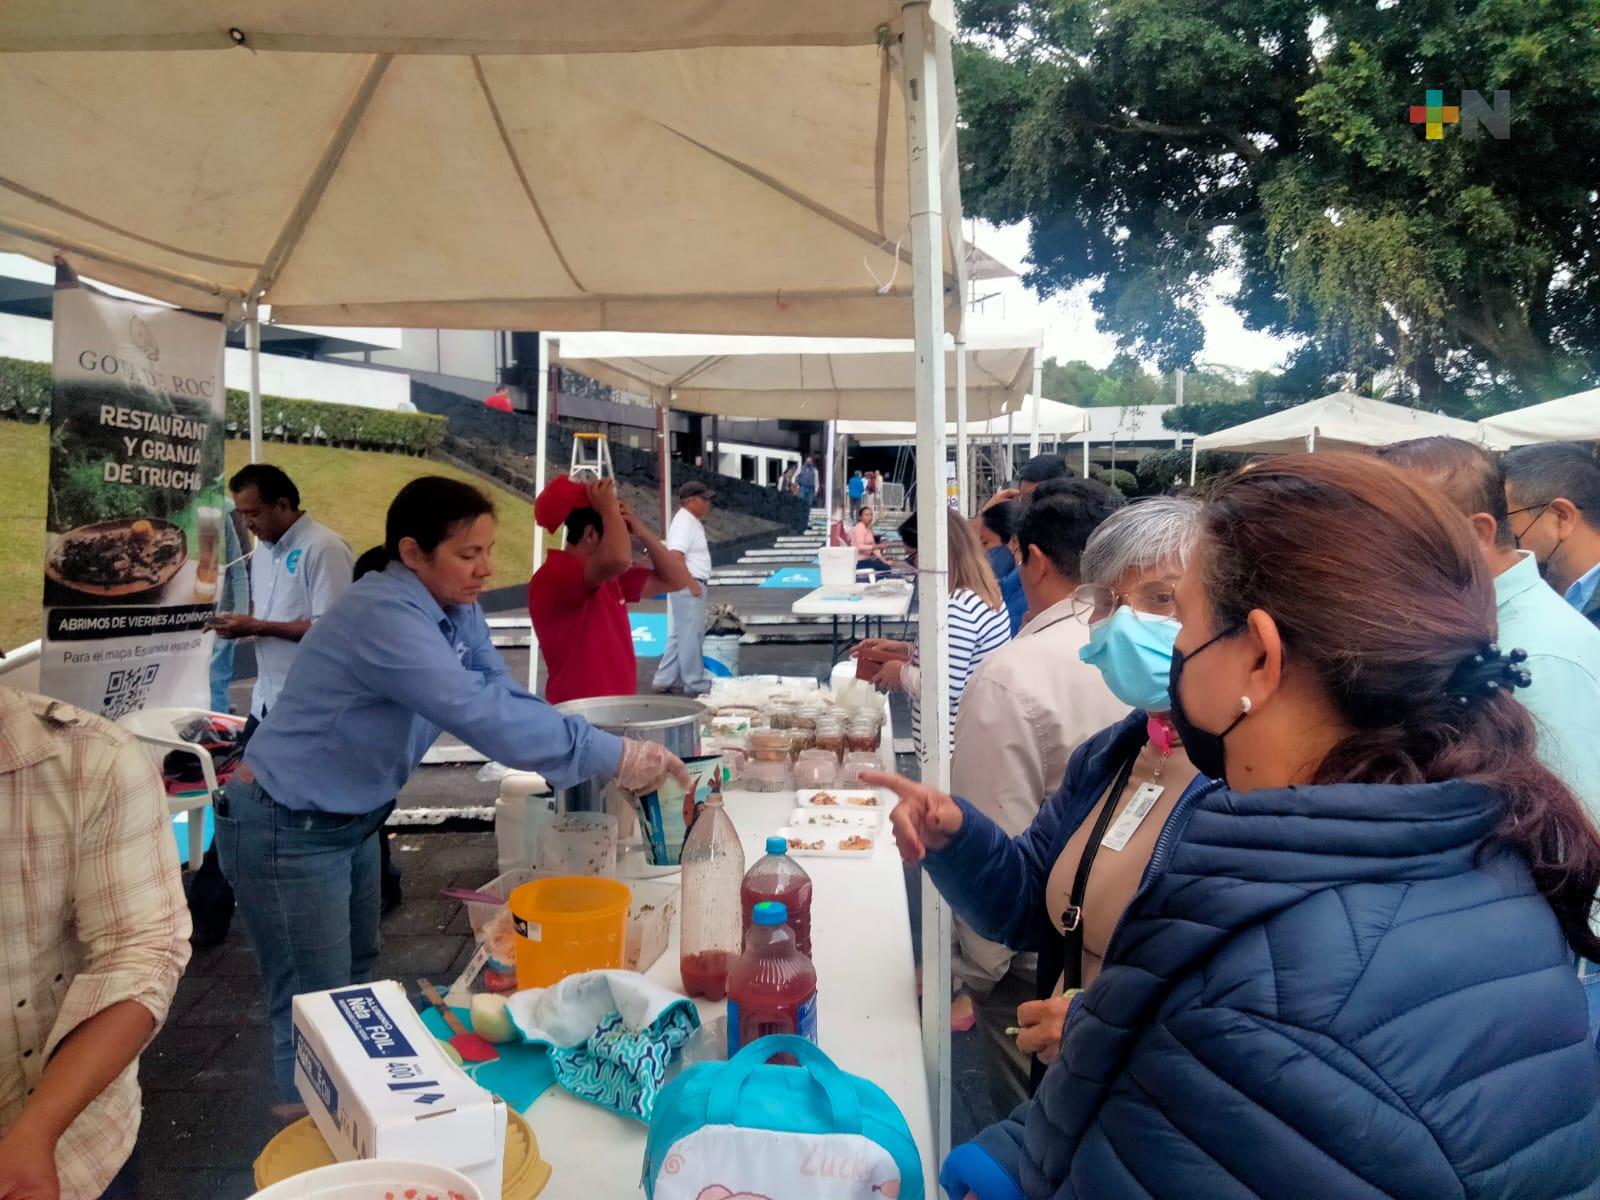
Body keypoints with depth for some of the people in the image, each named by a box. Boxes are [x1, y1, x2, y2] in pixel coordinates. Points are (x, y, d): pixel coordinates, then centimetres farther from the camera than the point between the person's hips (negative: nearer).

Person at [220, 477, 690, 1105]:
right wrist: (614, 757, -36)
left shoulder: (456, 610, -3)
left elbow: (506, 698, -6)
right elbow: (481, 715, -38)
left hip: (353, 821, 9)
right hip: (286, 832, -9)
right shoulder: (384, 615, -30)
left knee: (355, 984, 21)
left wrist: (608, 758, -20)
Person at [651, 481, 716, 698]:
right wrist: (692, 583, -24)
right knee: (691, 636, -4)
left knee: (680, 635, 14)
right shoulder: (684, 522, -15)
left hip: (693, 586, 11)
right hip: (688, 588, -11)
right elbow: (675, 556, -25)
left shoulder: (692, 522, 17)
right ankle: (695, 684, 2)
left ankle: (665, 680, 20)